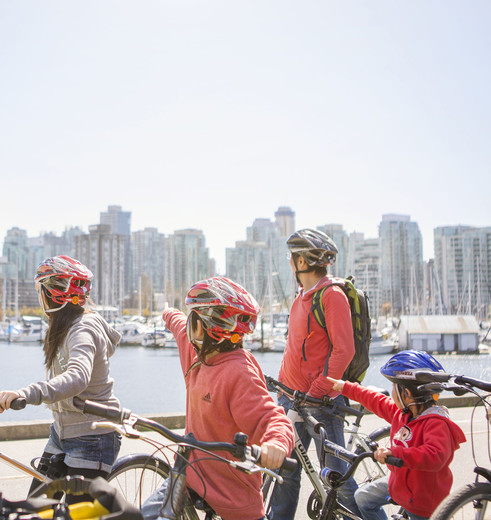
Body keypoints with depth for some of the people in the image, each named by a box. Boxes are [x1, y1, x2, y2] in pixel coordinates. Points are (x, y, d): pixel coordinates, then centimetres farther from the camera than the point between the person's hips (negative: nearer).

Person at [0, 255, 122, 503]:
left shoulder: (83, 330, -23)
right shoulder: (63, 326, 7)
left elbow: (78, 377, -42)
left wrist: (27, 394, -58)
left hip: (91, 438, -10)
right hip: (62, 431, 10)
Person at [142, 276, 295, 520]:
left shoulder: (239, 373, -24)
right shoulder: (202, 355, 2)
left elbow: (271, 418, -29)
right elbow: (182, 328, 25)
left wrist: (276, 443, -52)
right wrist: (169, 315, 47)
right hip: (191, 472, 7)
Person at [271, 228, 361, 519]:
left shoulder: (332, 295, -12)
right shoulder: (302, 296, 15)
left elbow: (344, 350, -18)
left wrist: (316, 391, -21)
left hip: (320, 400, -8)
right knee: (285, 471, 12)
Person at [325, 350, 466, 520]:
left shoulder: (437, 423, -32)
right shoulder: (402, 412, -3)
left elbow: (435, 456, -48)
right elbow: (377, 401, 13)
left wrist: (395, 453, -56)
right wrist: (345, 387, 22)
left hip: (421, 499, -9)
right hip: (399, 481, 9)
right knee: (363, 497, 16)